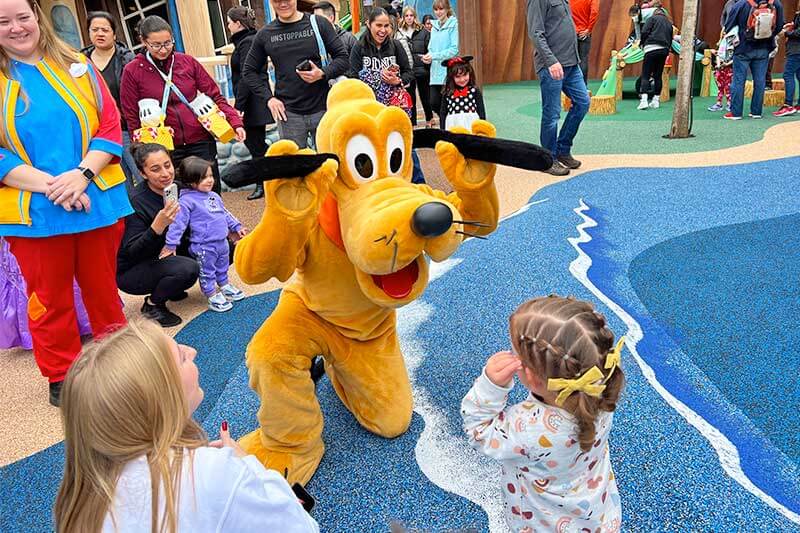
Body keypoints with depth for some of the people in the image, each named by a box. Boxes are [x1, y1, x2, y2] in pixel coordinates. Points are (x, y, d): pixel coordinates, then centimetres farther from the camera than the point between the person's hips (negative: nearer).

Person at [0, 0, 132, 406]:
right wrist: (48, 185, -18)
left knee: (103, 288, 14)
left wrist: (82, 174, -15)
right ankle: (61, 377, 26)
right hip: (33, 211, -1)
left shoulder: (76, 65, 5)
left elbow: (110, 126, -1)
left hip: (97, 201, 1)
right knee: (50, 299, 11)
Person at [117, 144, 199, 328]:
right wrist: (157, 227, -42)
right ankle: (152, 304, -5)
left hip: (160, 258, 7)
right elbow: (132, 253, -29)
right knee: (188, 269, -30)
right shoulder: (137, 203, -26)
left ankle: (171, 289, 13)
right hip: (130, 271, -7)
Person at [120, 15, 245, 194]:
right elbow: (132, 118, 2)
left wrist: (235, 122, -7)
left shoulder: (188, 62, 4)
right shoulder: (132, 71, -1)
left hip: (201, 142, 2)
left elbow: (215, 96, 7)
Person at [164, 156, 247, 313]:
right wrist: (170, 244, -20)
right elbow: (178, 223, -19)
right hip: (204, 247, -8)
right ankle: (212, 296, 20)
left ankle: (225, 286, 44)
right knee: (207, 272, 7)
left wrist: (236, 227, 23)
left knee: (223, 267, 24)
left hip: (222, 242, 8)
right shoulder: (187, 201, -17)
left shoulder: (214, 196, 9)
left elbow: (225, 214, 22)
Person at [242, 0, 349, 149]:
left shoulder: (318, 23, 0)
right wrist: (268, 97, 1)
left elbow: (343, 58, 0)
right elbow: (249, 71, 14)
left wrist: (323, 74, -17)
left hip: (322, 109, -1)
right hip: (288, 113, 1)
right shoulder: (265, 34, 6)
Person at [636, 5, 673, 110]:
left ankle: (644, 100, -20)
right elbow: (670, 39, 20)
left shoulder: (652, 18, 7)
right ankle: (656, 100, 12)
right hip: (664, 50, 5)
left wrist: (642, 44, 9)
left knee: (645, 75, -6)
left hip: (652, 49, -5)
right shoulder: (669, 23, 23)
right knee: (658, 75, 12)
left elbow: (644, 32, -4)